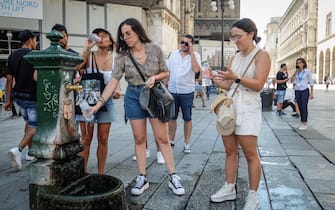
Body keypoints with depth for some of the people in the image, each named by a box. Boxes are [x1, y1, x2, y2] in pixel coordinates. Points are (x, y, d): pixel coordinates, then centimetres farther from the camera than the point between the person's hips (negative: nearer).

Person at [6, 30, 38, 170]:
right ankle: (18, 150, -16)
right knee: (34, 127, 1)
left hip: (19, 96, 8)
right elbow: (36, 77, -26)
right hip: (32, 97, -7)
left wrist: (8, 100, 10)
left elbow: (9, 79, 6)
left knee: (28, 123, 22)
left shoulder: (12, 56, 6)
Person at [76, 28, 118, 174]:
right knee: (86, 139, 2)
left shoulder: (115, 59, 5)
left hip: (106, 101, 3)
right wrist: (87, 48, -23)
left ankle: (101, 173, 19)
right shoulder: (89, 55, -3)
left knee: (103, 139, 7)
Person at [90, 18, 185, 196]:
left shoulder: (155, 49, -4)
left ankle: (173, 177, 12)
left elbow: (166, 72, 4)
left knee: (162, 138, 1)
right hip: (134, 97, 1)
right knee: (139, 139, 6)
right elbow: (113, 81, -7)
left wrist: (155, 77, -17)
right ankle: (142, 178, 18)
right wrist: (100, 102, -16)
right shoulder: (123, 56, -3)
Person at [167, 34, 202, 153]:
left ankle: (187, 143, 17)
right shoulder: (174, 54, 6)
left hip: (187, 92, -3)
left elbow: (196, 70, -22)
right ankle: (171, 141, 25)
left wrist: (191, 52, -18)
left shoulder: (195, 55, -3)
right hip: (172, 91, 3)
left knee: (187, 118, 6)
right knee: (172, 117, 11)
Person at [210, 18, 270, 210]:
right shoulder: (235, 57, 14)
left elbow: (258, 85, -14)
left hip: (248, 109, -6)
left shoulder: (261, 55, -3)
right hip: (229, 106, 6)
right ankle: (229, 189, 21)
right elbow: (228, 85, 14)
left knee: (251, 155, 0)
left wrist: (236, 77, -25)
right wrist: (215, 79, -3)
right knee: (230, 151, 10)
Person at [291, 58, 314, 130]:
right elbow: (292, 80, -1)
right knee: (300, 107, 7)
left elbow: (311, 82, -2)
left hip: (304, 91, -5)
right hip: (297, 91, 5)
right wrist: (296, 72, -7)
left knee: (304, 107, -6)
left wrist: (312, 93, -6)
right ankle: (302, 123, 14)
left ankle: (305, 124, 0)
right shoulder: (297, 72, 10)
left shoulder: (307, 71, -4)